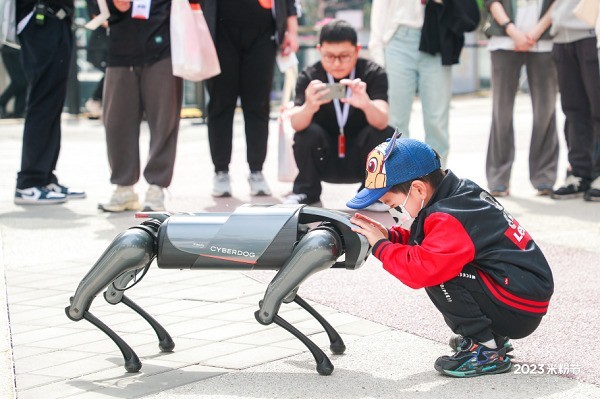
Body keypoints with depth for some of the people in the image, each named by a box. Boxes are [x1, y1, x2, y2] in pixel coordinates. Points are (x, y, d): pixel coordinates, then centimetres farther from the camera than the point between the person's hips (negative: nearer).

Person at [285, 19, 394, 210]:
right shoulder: (308, 77, -13)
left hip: (360, 160, 0)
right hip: (325, 163, 0)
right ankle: (306, 192, -4)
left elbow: (382, 121, -31)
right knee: (308, 132, -27)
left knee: (385, 134, -27)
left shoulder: (374, 73, -15)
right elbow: (296, 123, -28)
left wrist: (366, 104, -54)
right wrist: (309, 107, -52)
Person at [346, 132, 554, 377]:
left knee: (438, 275, -22)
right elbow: (422, 241, 19)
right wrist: (389, 235, 0)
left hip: (521, 309, -10)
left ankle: (486, 352, -10)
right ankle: (490, 336, 16)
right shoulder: (460, 193, 7)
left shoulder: (450, 219, -23)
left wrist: (380, 245, -18)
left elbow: (421, 269, -34)